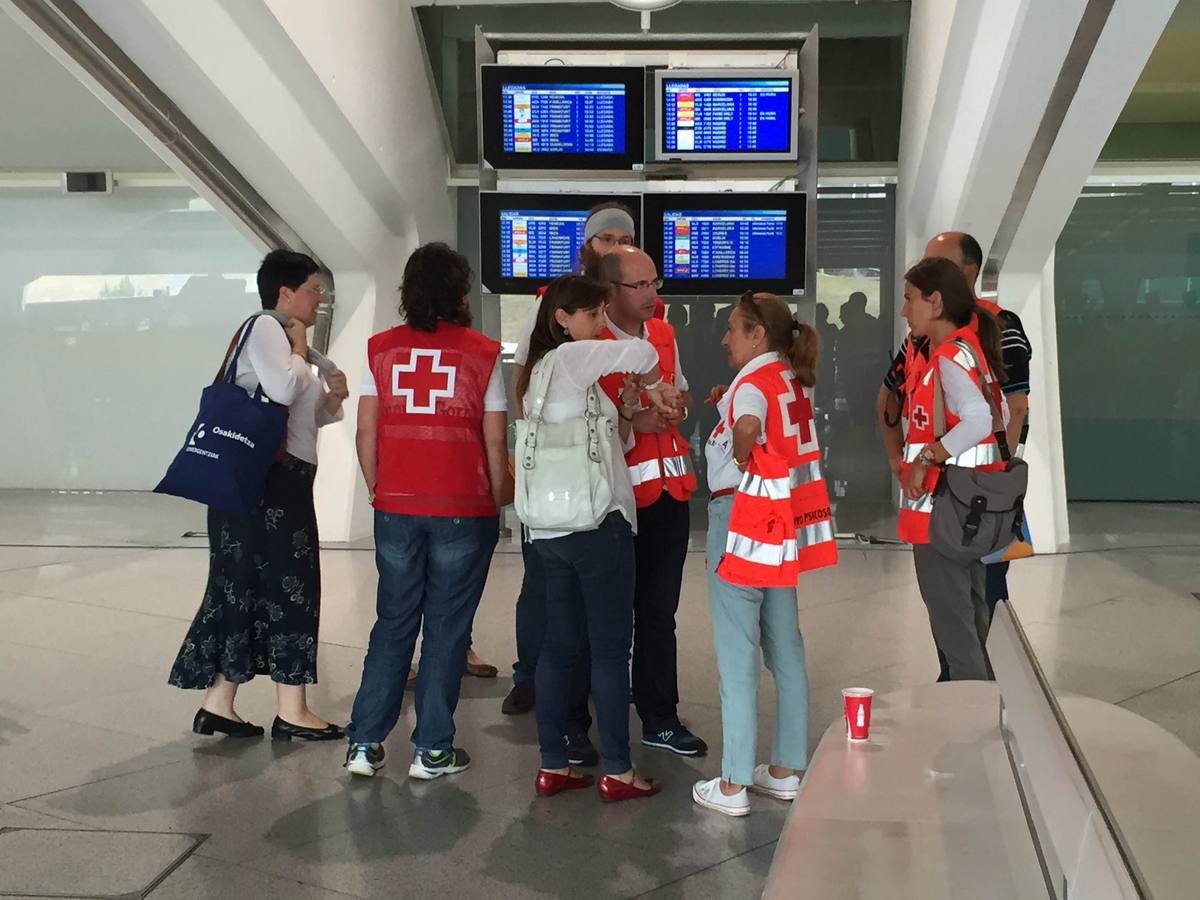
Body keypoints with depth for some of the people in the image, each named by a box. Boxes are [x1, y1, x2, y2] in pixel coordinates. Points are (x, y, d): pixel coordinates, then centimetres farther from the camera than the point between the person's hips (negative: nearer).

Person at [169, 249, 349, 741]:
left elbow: (304, 415, 27)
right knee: (287, 587, -5)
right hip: (266, 482, -10)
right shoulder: (265, 327, -8)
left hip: (284, 482, 10)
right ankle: (291, 710, 2)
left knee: (248, 588, 10)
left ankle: (217, 704, 15)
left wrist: (332, 397, 7)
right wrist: (299, 351, -8)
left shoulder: (282, 336, 22)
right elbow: (282, 389, -26)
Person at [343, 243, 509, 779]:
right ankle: (433, 751, 12)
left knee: (393, 624, 14)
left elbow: (366, 432, 3)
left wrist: (379, 491, 14)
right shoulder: (482, 354, -3)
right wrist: (497, 502, 7)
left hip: (396, 509, 3)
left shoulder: (382, 349, 4)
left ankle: (365, 744, 14)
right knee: (447, 628, 7)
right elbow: (494, 441, -4)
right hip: (464, 511, -2)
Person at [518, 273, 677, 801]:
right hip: (597, 521, -9)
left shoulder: (540, 370, 19)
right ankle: (616, 771, 3)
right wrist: (653, 387, -2)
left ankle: (553, 765, 14)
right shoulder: (570, 356, -7)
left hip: (550, 528, 9)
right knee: (610, 648, -2)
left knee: (559, 644, 10)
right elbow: (641, 353, -21)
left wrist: (627, 409, 9)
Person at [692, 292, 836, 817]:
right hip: (785, 523, 9)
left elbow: (747, 426, -35)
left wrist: (739, 457, -18)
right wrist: (726, 404, 11)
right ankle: (786, 771, 23)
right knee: (785, 650, 14)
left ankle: (732, 786, 3)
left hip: (743, 521, -9)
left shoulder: (753, 380, -14)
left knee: (736, 657, -3)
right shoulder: (793, 380, 12)